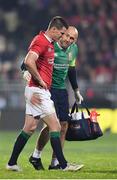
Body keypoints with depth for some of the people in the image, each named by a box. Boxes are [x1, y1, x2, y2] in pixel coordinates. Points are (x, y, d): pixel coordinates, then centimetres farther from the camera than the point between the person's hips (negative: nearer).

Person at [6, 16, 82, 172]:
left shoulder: (49, 43, 17)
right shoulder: (41, 41, -15)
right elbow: (29, 62, -29)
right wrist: (40, 80, -19)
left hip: (41, 91, 10)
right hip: (38, 91, -10)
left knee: (30, 128, 10)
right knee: (55, 125, -8)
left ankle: (12, 163, 14)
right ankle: (63, 164, -6)